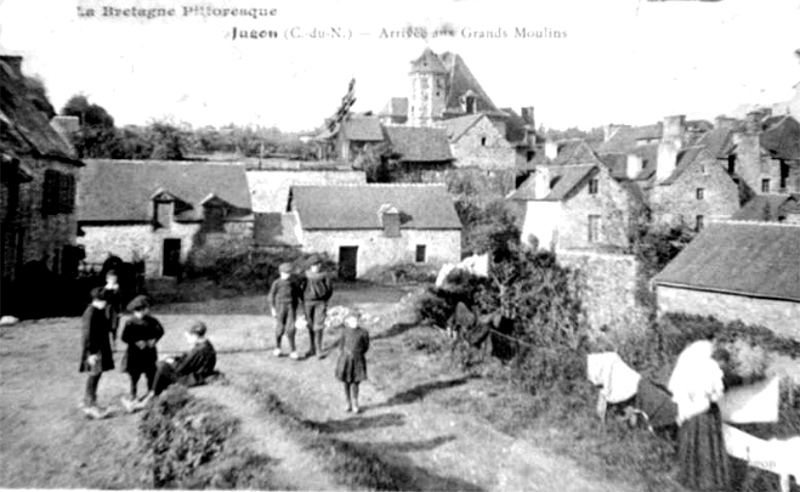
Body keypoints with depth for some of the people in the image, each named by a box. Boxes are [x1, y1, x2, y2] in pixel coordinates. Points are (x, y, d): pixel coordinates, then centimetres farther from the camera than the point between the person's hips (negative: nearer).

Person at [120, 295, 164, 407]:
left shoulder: (152, 321, -2)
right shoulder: (130, 324, -10)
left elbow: (160, 331, 7)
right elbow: (124, 337, -10)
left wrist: (154, 340, -8)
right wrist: (136, 342, -20)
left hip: (150, 353, 3)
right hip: (135, 355, -3)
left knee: (151, 376, 8)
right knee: (134, 377, 7)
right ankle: (133, 398, 21)